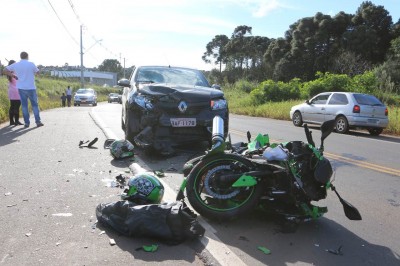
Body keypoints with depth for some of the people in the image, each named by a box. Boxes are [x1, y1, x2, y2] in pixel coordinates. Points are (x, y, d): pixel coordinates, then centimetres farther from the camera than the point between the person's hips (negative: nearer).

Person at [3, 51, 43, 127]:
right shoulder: (31, 64, -6)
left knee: (24, 105, 7)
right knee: (35, 105, 6)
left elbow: (4, 71, 6)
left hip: (21, 88, 2)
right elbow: (37, 72, 7)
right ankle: (38, 121, 2)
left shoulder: (15, 65, 2)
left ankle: (27, 122, 6)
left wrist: (13, 75, 16)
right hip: (31, 88, -2)